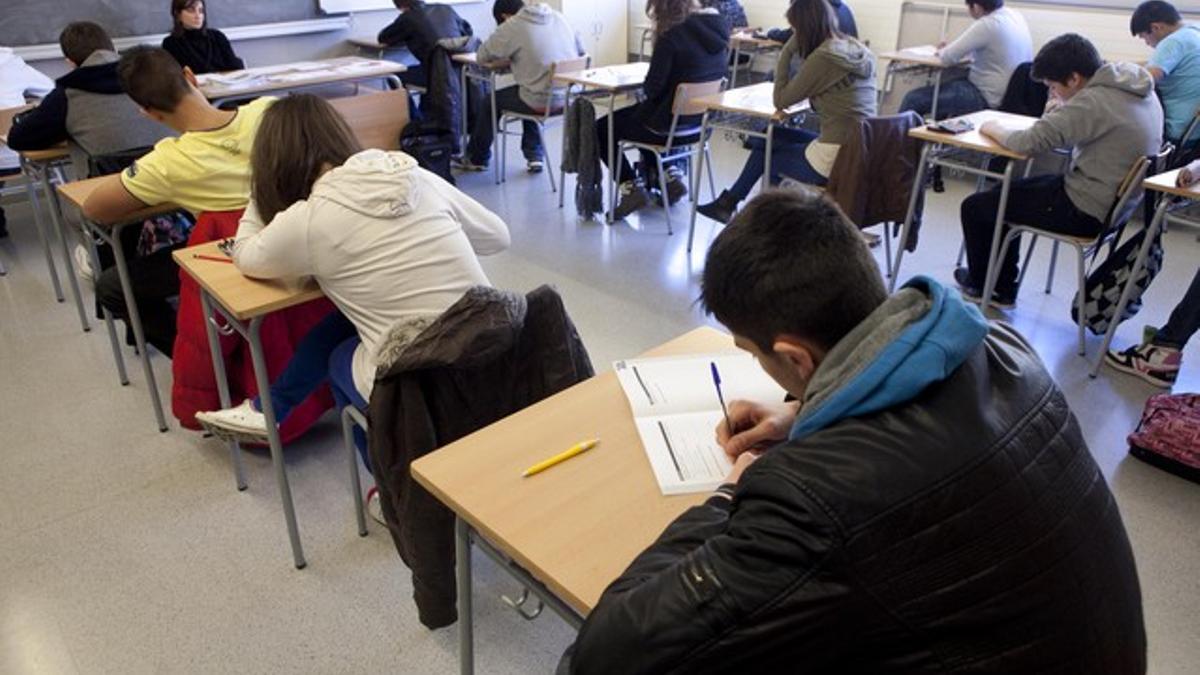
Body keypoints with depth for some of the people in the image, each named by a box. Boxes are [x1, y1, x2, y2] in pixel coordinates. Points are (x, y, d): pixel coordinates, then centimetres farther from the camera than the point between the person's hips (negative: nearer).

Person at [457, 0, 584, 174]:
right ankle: (535, 156, 36)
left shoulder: (511, 27, -7)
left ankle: (477, 159, 37)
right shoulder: (559, 17, 9)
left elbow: (482, 56, 1)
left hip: (542, 101, -6)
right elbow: (580, 50, 18)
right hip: (570, 97, 6)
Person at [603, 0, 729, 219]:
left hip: (671, 125, -8)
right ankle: (669, 176, 25)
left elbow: (652, 88, -20)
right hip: (702, 121, 8)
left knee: (602, 130, 11)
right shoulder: (719, 27, 0)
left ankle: (632, 187, 4)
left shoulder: (672, 37, -21)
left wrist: (646, 91, 4)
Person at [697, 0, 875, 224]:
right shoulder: (857, 50, 9)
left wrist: (786, 53, -2)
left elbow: (781, 100, -7)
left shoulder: (823, 57, -17)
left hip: (836, 159, -8)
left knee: (765, 151, 18)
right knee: (768, 138, 18)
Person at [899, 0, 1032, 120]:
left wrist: (941, 51, 3)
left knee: (913, 99, -6)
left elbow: (948, 58, -20)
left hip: (986, 98, -10)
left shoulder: (987, 25, -22)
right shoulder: (1015, 15, 6)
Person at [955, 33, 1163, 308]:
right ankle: (1003, 288, 30)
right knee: (1006, 191, 24)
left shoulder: (1093, 102, -25)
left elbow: (1028, 143, -25)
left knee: (974, 206, 0)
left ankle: (981, 285, 24)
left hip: (1086, 212, -10)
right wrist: (1060, 112, 0)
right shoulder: (1140, 90, 4)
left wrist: (993, 129, -8)